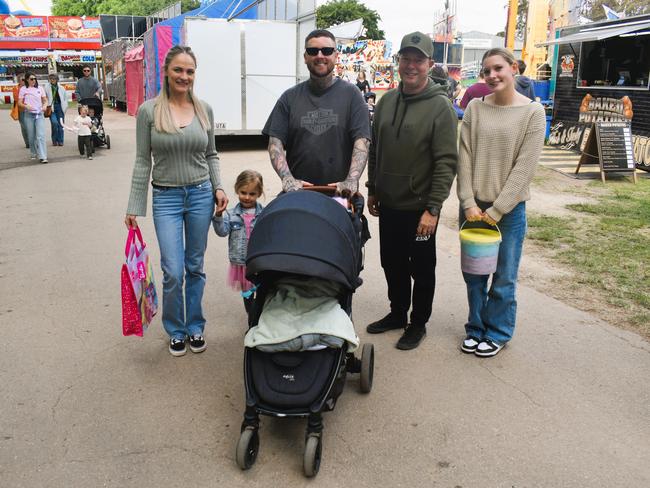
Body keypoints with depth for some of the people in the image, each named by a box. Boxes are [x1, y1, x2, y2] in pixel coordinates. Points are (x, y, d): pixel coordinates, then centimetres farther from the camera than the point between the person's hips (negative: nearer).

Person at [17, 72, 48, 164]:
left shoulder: (40, 88, 7)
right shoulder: (23, 89, 3)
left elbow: (45, 100, 13)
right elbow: (19, 103, 3)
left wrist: (45, 105, -9)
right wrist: (26, 106, -18)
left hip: (39, 114, 0)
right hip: (29, 115, 0)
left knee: (41, 135, -12)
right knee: (31, 136, 7)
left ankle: (43, 157, -17)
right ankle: (34, 154, 25)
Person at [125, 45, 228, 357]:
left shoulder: (204, 110, 3)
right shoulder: (149, 111, -5)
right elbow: (142, 161, -2)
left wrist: (218, 188, -2)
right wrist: (134, 207, -4)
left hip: (201, 194, 2)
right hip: (166, 197, -2)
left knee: (195, 267, 12)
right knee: (173, 272, -4)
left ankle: (195, 327, 29)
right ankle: (175, 331, 20)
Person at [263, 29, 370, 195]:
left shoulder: (350, 94, 3)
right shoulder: (290, 97, 8)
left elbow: (361, 141, -6)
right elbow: (275, 142, 2)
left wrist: (351, 180, -21)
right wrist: (287, 178, -15)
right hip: (298, 193, 2)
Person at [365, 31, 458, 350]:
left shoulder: (440, 106, -12)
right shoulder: (387, 101, 6)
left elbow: (446, 163, -16)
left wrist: (433, 208, -19)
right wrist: (372, 190, 12)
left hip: (419, 207, -6)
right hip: (387, 204, 6)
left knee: (422, 269, 10)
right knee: (392, 264, 18)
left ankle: (418, 323, 27)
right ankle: (397, 314, 37)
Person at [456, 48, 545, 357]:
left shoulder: (533, 112, -5)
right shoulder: (475, 108, 3)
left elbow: (524, 167, -9)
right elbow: (464, 158, 0)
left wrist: (496, 211, -12)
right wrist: (469, 203, -9)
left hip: (509, 209, -2)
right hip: (473, 206, 3)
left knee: (504, 278, 7)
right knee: (474, 273, 11)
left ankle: (498, 333, 25)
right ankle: (476, 328, 29)